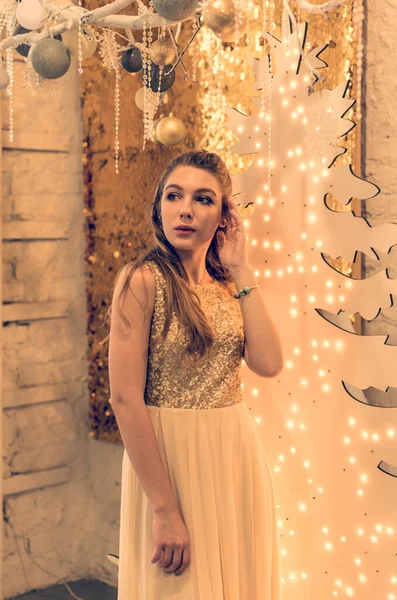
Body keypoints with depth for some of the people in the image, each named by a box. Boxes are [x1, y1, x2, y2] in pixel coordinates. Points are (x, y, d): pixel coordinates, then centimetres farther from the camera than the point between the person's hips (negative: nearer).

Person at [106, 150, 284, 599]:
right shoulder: (143, 280, -12)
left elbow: (269, 363, -9)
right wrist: (164, 509, -20)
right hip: (168, 458, -6)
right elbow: (125, 399, -18)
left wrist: (241, 271, -7)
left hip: (236, 456, 6)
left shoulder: (227, 284, 6)